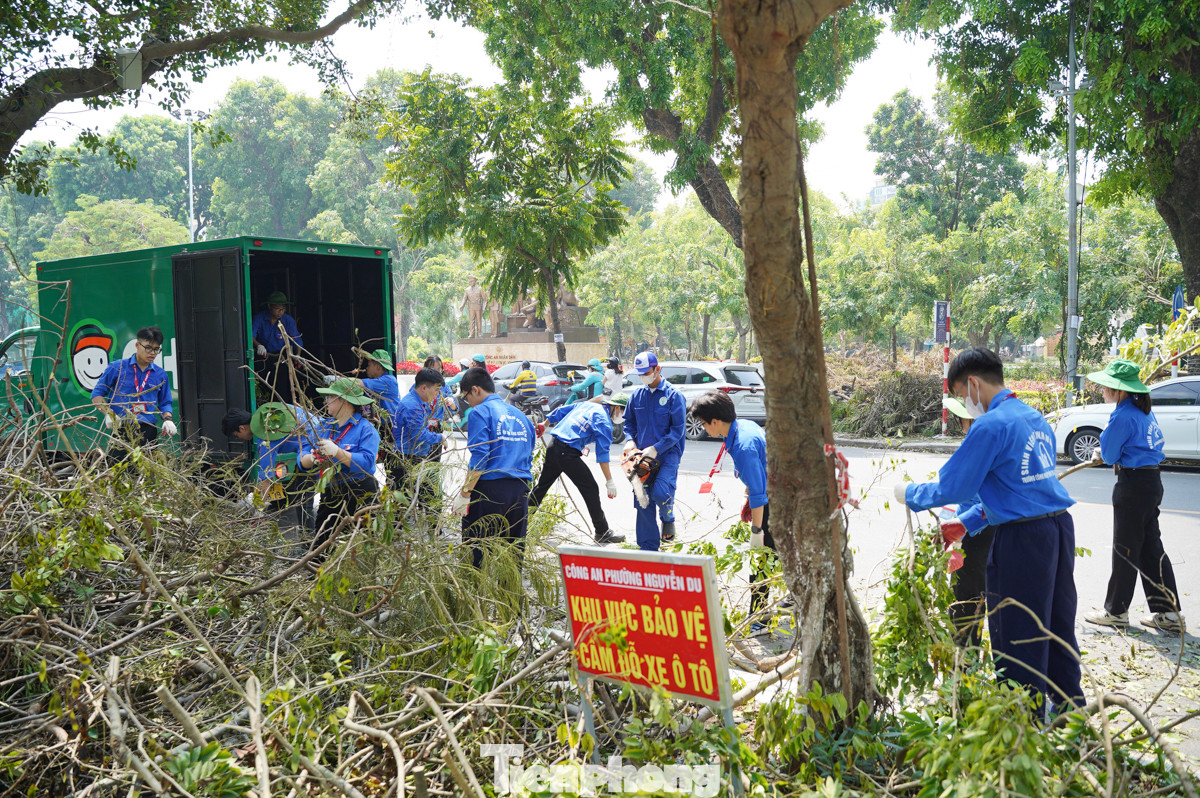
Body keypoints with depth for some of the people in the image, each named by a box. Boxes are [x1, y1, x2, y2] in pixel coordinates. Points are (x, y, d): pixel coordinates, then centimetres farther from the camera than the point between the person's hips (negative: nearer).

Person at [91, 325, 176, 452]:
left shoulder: (161, 374, 14)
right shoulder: (116, 368, 6)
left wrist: (168, 419, 0)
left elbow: (164, 403, 20)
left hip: (148, 431, 2)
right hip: (121, 429, -2)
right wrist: (108, 414, -7)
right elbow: (97, 394, 9)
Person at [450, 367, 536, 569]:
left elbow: (479, 457, -14)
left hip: (490, 488, -7)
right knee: (513, 550, 12)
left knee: (476, 549, -1)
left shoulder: (480, 412, -4)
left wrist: (464, 493, -13)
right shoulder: (520, 415, 18)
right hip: (521, 491, 7)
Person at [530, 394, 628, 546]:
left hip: (553, 445, 8)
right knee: (590, 489, -2)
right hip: (568, 453, -8)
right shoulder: (604, 422, -5)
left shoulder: (585, 404, 18)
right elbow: (602, 453, -10)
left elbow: (560, 412, 22)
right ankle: (602, 532, 1)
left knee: (543, 484, 22)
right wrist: (609, 481, -10)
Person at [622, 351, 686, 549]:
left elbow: (677, 430, -9)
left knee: (660, 492, -23)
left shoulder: (673, 395, -6)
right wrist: (630, 440, 0)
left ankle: (668, 520, 13)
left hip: (667, 453, -5)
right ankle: (648, 547, 14)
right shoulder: (637, 395, 9)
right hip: (643, 455, 5)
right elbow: (629, 421, 20)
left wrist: (656, 449, -17)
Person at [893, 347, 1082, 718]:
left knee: (1017, 635, 4)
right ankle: (1069, 704, 33)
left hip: (1022, 538, -9)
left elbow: (951, 488, -12)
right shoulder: (1035, 417, 13)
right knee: (1058, 624, 20)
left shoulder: (990, 426, -15)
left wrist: (909, 494, 6)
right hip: (1061, 524, 9)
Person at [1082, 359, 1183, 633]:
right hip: (1152, 480, 9)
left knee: (1125, 549, 2)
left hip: (1133, 486, -9)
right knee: (1151, 547, 13)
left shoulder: (1123, 416, -19)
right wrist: (1104, 455, 15)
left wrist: (1100, 454, 11)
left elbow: (1109, 454, -11)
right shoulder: (1144, 410, 9)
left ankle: (1116, 611, 14)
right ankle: (1168, 612, 16)